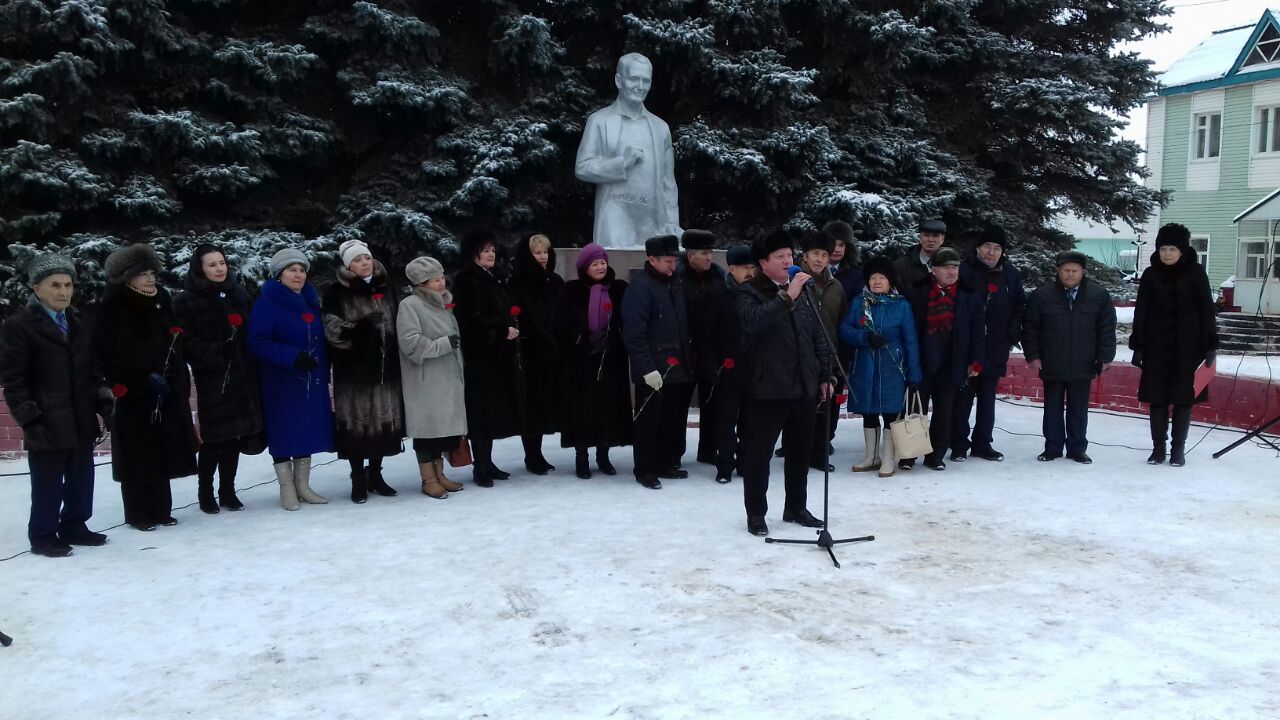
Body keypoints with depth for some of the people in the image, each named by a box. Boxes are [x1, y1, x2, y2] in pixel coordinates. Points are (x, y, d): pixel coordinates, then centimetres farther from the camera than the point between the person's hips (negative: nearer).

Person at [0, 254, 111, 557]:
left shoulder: (79, 323, 13)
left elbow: (94, 371, 17)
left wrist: (104, 404, 8)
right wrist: (30, 419, -15)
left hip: (81, 422, 6)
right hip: (46, 425, -6)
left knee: (82, 480, 14)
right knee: (48, 484, 3)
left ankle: (74, 526, 30)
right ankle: (42, 536, 18)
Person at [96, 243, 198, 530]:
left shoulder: (162, 300, 11)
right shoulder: (112, 308, -7)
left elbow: (177, 344, 15)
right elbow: (110, 355, -13)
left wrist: (180, 384, 10)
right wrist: (144, 379, -18)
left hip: (168, 392, 5)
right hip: (134, 395, -5)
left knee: (163, 451, 9)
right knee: (138, 455, 0)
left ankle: (161, 509, 20)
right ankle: (138, 514, 11)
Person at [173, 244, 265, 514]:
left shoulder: (239, 293, 11)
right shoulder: (187, 302, -2)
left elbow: (255, 331, 14)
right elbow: (186, 343, -9)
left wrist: (253, 361, 3)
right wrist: (217, 352, -19)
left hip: (243, 376, 4)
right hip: (212, 380, -4)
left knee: (235, 434, 8)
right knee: (214, 437, -2)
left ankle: (228, 491, 19)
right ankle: (205, 491, 15)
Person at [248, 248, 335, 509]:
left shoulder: (311, 300, 11)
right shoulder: (267, 302, -9)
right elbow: (258, 343, -16)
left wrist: (324, 369, 11)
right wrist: (293, 357, -24)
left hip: (312, 380, 6)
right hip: (281, 382, -6)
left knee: (308, 431, 9)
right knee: (284, 433, 1)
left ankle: (302, 485, 20)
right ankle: (287, 488, 12)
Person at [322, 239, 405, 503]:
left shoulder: (388, 288, 10)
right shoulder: (336, 293, -1)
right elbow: (333, 331, -9)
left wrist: (401, 357, 12)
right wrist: (361, 326, -24)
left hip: (386, 368, 4)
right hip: (353, 371, -3)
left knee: (386, 421, 5)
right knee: (356, 423, -2)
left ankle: (375, 474, 21)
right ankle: (358, 479, 11)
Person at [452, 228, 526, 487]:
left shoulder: (497, 278, 18)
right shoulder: (465, 280, -8)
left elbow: (510, 311, 22)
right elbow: (472, 319, -16)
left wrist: (514, 328, 5)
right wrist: (503, 330, -15)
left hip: (501, 354, 8)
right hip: (479, 354, -8)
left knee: (495, 409, 10)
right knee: (481, 411, -5)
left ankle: (487, 463, 19)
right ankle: (480, 467, 1)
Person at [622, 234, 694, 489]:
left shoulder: (674, 285, 13)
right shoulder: (640, 286, -12)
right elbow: (634, 333, -17)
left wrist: (688, 358, 15)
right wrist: (647, 368, -21)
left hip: (678, 367, 8)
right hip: (653, 370, -7)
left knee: (674, 418, 13)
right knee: (648, 420, 1)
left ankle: (666, 463, 26)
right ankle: (644, 470, 11)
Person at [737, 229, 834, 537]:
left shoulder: (803, 291, 13)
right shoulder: (750, 292, -5)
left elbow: (818, 336, 16)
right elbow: (753, 321, -27)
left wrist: (824, 376, 12)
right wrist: (787, 297, -30)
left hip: (804, 387, 6)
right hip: (768, 388, -6)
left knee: (800, 452, 14)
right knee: (760, 452, 2)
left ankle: (796, 508, 28)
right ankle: (755, 513, 13)